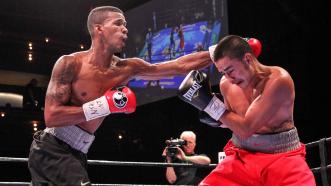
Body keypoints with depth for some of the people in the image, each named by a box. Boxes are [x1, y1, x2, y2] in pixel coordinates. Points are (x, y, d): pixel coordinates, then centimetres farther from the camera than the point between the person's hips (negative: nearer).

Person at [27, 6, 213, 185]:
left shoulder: (126, 69, 1)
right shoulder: (70, 64, -14)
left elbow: (180, 66, 2)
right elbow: (51, 117, -21)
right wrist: (104, 105, -23)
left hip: (76, 154, 7)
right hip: (51, 151, -7)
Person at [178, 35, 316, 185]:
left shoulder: (278, 80, -19)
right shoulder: (226, 83, -1)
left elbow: (246, 128, -21)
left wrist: (209, 102, -18)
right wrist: (217, 119, -3)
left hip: (283, 157, -4)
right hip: (242, 156, 4)